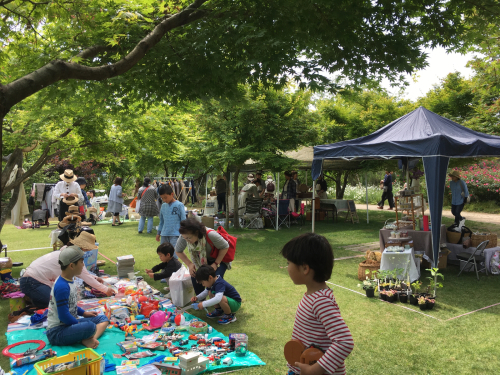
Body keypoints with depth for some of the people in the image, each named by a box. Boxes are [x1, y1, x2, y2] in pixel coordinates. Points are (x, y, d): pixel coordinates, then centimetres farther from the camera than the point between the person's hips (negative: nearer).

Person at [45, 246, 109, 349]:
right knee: (90, 326, -37)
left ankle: (90, 339, -16)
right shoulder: (62, 287, -22)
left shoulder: (70, 281, 10)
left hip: (69, 324, 11)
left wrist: (83, 313, 16)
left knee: (103, 318, 7)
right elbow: (64, 315, -23)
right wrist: (80, 325, -12)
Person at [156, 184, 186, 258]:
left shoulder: (179, 205, -7)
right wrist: (158, 232, 20)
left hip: (175, 235, -5)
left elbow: (183, 221, -3)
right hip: (164, 235, 6)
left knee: (173, 256, -10)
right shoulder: (163, 206, 8)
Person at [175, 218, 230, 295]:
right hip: (202, 260, 5)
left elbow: (225, 247, -22)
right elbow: (178, 251, -5)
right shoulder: (184, 237, -25)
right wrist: (189, 264, -14)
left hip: (219, 258, -4)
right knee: (195, 277, -15)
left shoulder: (210, 235, -38)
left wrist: (216, 264, -21)